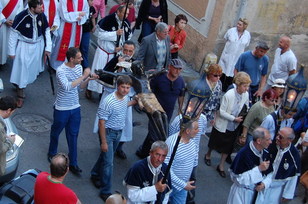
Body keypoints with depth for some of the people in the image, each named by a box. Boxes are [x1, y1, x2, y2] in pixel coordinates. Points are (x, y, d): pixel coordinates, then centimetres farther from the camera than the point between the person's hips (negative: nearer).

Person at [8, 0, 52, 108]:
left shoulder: (42, 16, -12)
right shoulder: (21, 17, -23)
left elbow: (46, 31, 0)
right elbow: (14, 34, -14)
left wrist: (48, 47, -3)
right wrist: (11, 51, -10)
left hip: (38, 45, 4)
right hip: (24, 45, -4)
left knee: (33, 68, 16)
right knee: (22, 69, -1)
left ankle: (20, 85, 41)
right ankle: (20, 96, 13)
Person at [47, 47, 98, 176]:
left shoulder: (79, 67, -1)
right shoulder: (61, 70, -22)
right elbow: (67, 87, -36)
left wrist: (88, 79, -11)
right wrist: (83, 76, -32)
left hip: (75, 108, 5)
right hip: (62, 109, -5)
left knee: (73, 136, 10)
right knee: (56, 132, 18)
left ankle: (73, 163, 19)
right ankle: (52, 153, 44)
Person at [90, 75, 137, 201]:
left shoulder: (125, 97, -6)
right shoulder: (108, 102, -29)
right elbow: (101, 123, -23)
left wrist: (136, 101, 18)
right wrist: (103, 142, -21)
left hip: (118, 132, 8)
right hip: (108, 133, -7)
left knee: (106, 156, 24)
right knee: (108, 162, -4)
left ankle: (95, 175, 48)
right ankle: (105, 192, 8)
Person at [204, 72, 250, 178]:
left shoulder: (246, 95, -13)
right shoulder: (229, 95, -27)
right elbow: (221, 112, -21)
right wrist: (234, 119, -24)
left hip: (233, 127, 4)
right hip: (222, 125, -4)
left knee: (228, 147, 14)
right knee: (215, 143, 20)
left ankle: (221, 166, 32)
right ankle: (208, 155, 50)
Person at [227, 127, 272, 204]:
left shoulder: (266, 153, -7)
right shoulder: (243, 154, -26)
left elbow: (270, 173, 4)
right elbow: (238, 179, -24)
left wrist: (264, 183, -16)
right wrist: (259, 169, -28)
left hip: (257, 191, 5)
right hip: (242, 193, -5)